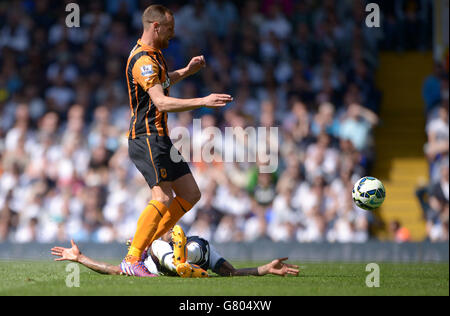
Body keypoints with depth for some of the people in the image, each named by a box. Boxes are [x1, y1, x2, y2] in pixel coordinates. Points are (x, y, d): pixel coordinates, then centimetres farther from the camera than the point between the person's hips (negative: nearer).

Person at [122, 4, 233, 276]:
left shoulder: (153, 55, 16)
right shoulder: (144, 61, -18)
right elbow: (161, 102, -31)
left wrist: (185, 72, 27)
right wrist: (203, 101, -36)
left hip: (160, 138, 10)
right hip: (148, 138, -10)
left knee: (191, 194, 8)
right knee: (163, 198, -20)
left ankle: (146, 241, 12)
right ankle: (132, 259, -18)